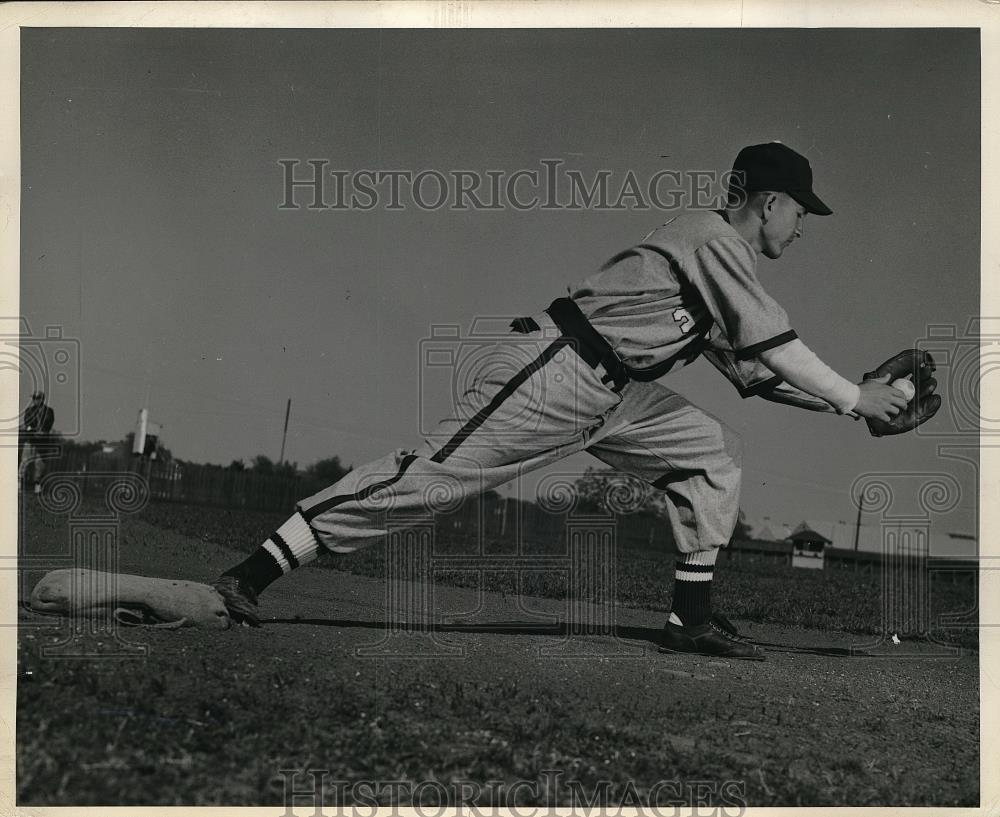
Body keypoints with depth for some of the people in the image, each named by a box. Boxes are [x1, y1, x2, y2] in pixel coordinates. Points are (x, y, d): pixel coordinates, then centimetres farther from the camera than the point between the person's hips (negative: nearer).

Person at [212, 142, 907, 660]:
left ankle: (693, 618, 6)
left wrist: (843, 401, 21)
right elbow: (775, 345, -12)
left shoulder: (725, 264, 23)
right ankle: (254, 572, -16)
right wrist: (854, 397, -3)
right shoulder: (713, 235, -8)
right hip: (553, 372, -10)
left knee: (713, 450, 8)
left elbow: (754, 369, 26)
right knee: (434, 470, -16)